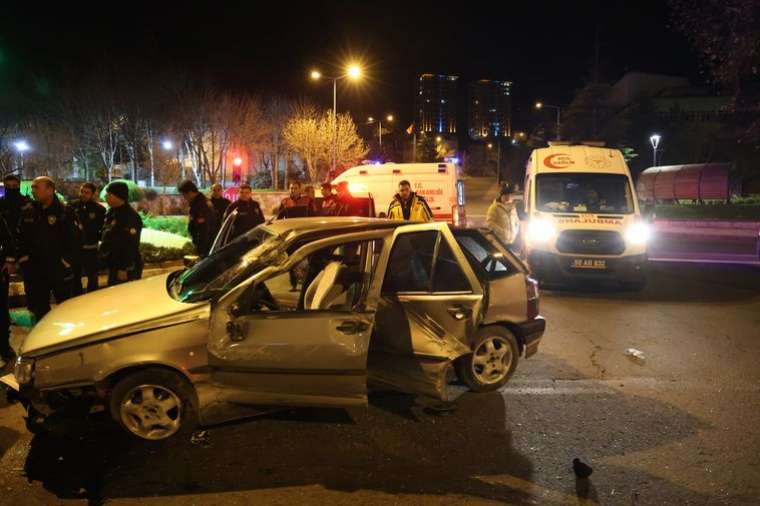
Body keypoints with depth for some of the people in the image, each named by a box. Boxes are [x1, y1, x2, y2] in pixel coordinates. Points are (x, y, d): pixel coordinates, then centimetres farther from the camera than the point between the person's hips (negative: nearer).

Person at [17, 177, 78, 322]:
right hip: (35, 271, 5)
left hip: (59, 271, -4)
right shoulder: (28, 211, 5)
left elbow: (73, 241, -10)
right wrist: (24, 260, 3)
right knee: (39, 309, 14)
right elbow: (21, 238, 10)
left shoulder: (65, 212, -8)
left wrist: (64, 263, -11)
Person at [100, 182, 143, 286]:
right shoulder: (112, 213, 12)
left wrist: (124, 269, -25)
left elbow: (130, 246, -25)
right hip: (114, 266, 10)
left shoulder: (130, 216, -20)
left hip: (126, 269, -10)